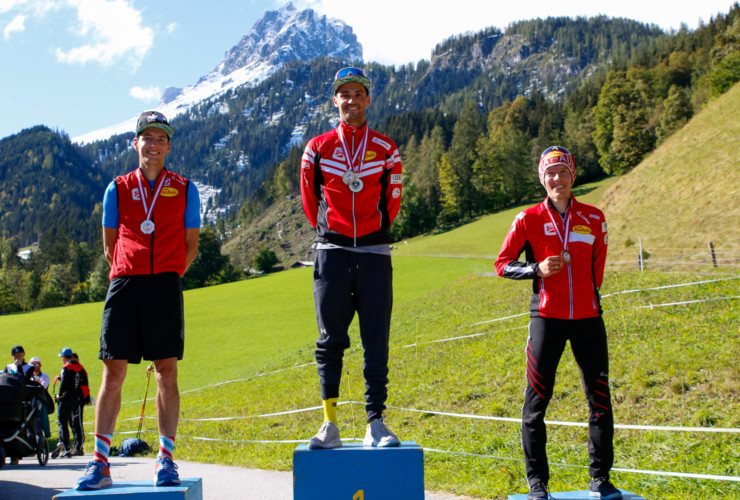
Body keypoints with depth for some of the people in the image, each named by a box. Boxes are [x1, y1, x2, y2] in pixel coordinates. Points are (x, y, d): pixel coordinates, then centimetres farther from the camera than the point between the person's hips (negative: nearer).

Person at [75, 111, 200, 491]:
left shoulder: (185, 190, 11)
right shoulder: (118, 189, 13)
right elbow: (110, 245, 18)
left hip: (165, 287, -1)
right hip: (124, 285, 1)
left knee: (167, 374, -3)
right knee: (112, 373, -2)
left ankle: (166, 459, 4)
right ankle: (100, 462, 1)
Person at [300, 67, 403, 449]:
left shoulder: (386, 150, 8)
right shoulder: (317, 148, 7)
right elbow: (310, 201, 14)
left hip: (374, 253, 0)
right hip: (331, 254, 0)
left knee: (376, 342, -1)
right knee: (330, 340, 0)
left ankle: (376, 423, 3)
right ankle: (330, 424, 5)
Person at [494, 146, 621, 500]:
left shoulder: (594, 218, 7)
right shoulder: (529, 219, 0)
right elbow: (502, 264, 2)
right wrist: (537, 270, -12)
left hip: (587, 318, 2)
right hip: (547, 318, -2)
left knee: (600, 400, 4)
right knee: (535, 403, 0)